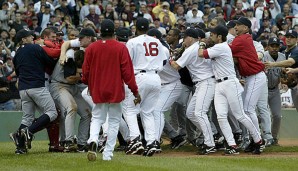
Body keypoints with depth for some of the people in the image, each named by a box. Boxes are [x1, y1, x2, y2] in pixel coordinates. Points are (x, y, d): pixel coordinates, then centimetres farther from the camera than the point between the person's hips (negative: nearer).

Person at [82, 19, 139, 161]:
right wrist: (135, 91, -3)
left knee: (97, 118, 13)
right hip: (115, 91, -2)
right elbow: (127, 71, -10)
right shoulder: (121, 48, -8)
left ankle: (93, 140, -17)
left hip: (97, 90, 2)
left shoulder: (91, 48, -2)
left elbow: (86, 71, 5)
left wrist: (88, 84, 26)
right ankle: (108, 153, 4)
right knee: (114, 120, 8)